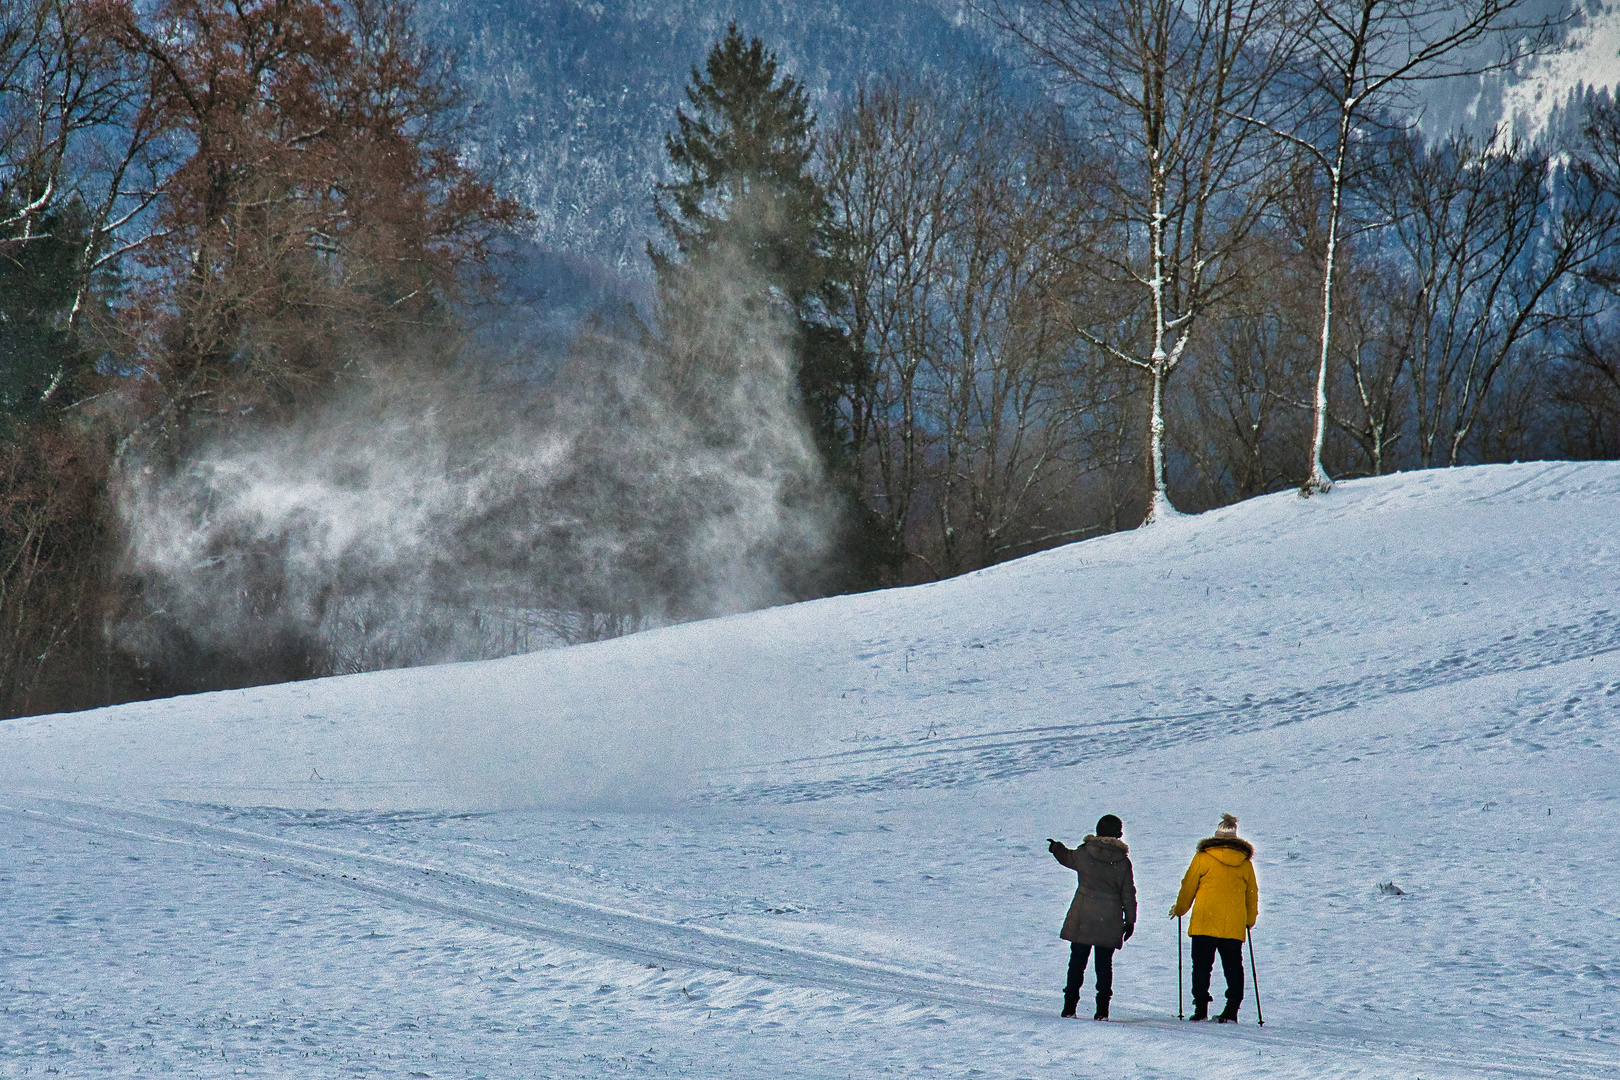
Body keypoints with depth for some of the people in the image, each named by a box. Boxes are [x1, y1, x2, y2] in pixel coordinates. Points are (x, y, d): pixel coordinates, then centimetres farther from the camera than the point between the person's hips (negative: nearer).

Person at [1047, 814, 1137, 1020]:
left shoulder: (1084, 853, -4)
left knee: (1077, 959, 9)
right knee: (1104, 963, 7)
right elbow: (1128, 893, 0)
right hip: (1110, 922, 0)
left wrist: (1056, 848, 41)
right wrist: (1130, 920, 9)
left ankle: (1070, 1006, 7)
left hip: (1082, 919, 0)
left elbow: (1068, 858, 19)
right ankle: (1102, 1009, 3)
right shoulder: (1123, 861, -4)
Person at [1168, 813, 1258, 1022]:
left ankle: (1201, 1008, -3)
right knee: (1233, 967, 6)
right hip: (1234, 925, 2)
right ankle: (1232, 1011, -2)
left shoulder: (1203, 858, -1)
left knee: (1201, 966, 3)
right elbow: (1252, 894, 16)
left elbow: (1188, 887, 5)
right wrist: (1250, 920, 31)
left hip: (1205, 922, -2)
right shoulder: (1245, 862, 8)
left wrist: (1179, 909, 21)